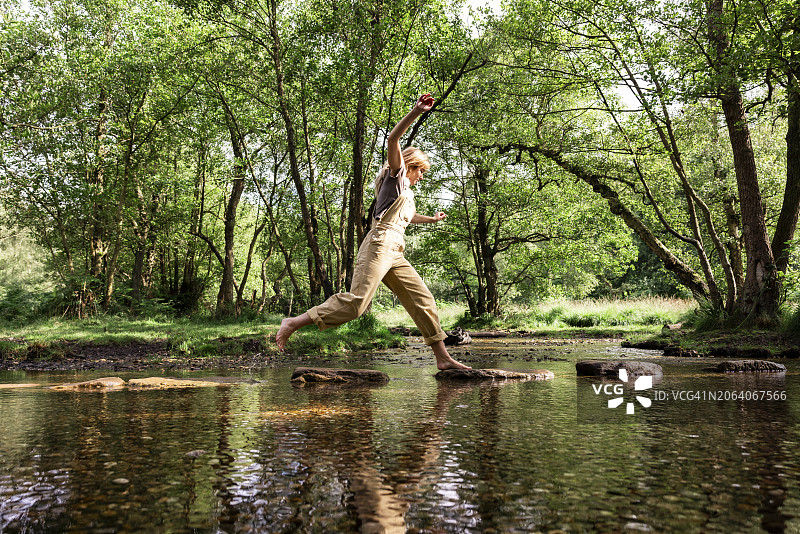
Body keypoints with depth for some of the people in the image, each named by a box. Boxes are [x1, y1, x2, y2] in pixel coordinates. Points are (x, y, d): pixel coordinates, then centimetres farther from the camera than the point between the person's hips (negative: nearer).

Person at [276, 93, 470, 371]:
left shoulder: (407, 192, 32)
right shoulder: (396, 175, 8)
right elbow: (393, 139, -11)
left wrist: (432, 219, 69)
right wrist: (416, 112, -18)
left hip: (394, 254, 9)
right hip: (380, 244, -9)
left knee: (423, 300, 3)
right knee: (356, 300, -21)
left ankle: (443, 357, 5)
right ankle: (294, 323, -16)